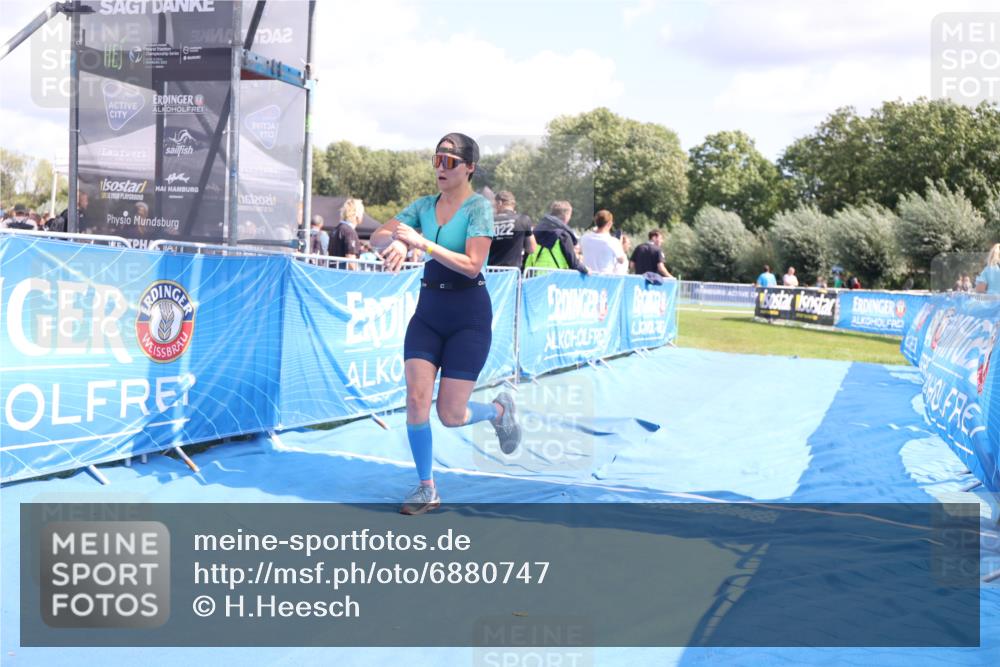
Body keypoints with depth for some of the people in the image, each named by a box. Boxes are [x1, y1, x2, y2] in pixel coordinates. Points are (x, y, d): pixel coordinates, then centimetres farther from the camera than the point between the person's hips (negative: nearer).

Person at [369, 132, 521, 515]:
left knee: (450, 415, -4)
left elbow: (472, 265, -20)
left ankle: (498, 410, 31)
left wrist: (423, 243, -26)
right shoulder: (424, 205, 6)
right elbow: (377, 238, 3)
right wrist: (396, 242, -21)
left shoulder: (479, 206, -10)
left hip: (469, 314, -5)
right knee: (416, 398, -8)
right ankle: (426, 488, 8)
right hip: (428, 310, 5)